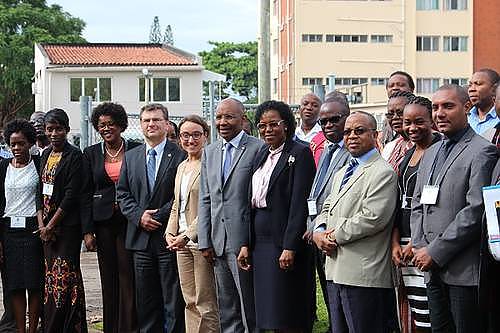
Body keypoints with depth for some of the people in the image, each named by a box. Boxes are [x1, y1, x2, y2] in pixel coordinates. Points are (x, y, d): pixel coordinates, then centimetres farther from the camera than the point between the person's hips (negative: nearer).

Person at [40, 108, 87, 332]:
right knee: (51, 278, 8)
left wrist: (51, 225, -12)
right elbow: (42, 190, 14)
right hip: (47, 226, 7)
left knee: (65, 276, -6)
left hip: (67, 225, -7)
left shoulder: (74, 156, -8)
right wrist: (42, 224, 2)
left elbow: (71, 195, -13)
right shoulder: (45, 155, 14)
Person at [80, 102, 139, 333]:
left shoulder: (136, 150, 1)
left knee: (128, 275, -6)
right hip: (103, 222, 2)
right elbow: (85, 195, 7)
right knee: (108, 278, 7)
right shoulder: (91, 154, 7)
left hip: (129, 220, -2)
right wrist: (87, 231, 1)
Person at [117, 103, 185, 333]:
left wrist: (158, 216, -12)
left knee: (173, 299, -1)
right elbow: (123, 194, 11)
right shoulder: (131, 157, 14)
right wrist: (139, 216, -5)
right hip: (141, 238, 5)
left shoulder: (179, 155, -3)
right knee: (145, 300, 9)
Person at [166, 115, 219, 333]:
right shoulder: (182, 167, 17)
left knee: (205, 302, -3)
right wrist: (170, 232, 6)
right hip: (182, 242, 8)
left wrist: (188, 235, -19)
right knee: (190, 301, 11)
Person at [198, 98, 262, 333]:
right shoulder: (210, 152, 14)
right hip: (218, 242, 6)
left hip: (243, 241, -6)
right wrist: (204, 241, 7)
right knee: (226, 310, 14)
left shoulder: (258, 149, -7)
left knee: (249, 307, 0)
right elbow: (205, 199, 13)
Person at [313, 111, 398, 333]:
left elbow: (373, 218, -19)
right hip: (335, 272, 9)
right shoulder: (341, 173, 22)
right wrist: (319, 232, -1)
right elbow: (327, 209, 22)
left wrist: (335, 236, -11)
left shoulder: (383, 173, -9)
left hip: (364, 275, -9)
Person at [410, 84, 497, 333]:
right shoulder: (430, 153, 18)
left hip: (464, 271, -7)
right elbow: (417, 205, 17)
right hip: (432, 269, 7)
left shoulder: (482, 152, -8)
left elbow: (475, 210, -16)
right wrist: (419, 247, 1)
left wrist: (435, 252, -15)